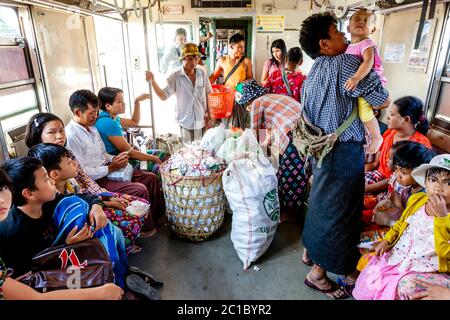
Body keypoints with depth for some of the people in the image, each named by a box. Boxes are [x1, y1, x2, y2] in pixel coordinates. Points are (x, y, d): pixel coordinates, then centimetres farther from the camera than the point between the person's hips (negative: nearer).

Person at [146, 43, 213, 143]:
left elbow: (208, 94, 4)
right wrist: (152, 81, -25)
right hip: (185, 122, -2)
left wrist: (208, 113, 3)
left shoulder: (202, 73, -4)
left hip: (201, 121, 2)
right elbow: (163, 96, -12)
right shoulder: (175, 77, -10)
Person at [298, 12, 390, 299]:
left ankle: (311, 251, 41)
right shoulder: (346, 63, -14)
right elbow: (383, 101, -12)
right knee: (337, 212, 4)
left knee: (321, 203, 22)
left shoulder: (311, 76, 12)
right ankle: (318, 273, 19)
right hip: (344, 152, -8)